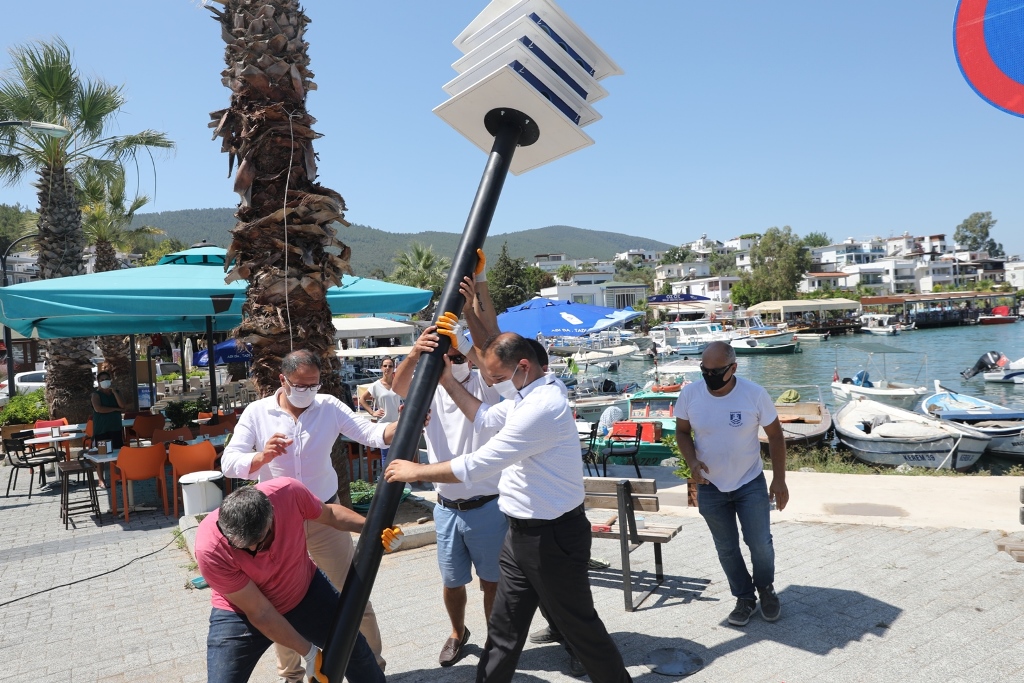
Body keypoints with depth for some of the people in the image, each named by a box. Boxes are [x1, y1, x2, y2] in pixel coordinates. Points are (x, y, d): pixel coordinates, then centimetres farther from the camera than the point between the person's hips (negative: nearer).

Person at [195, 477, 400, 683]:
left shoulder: (289, 492, -32)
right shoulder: (210, 549, -36)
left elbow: (328, 513, -7)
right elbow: (259, 612, -26)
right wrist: (309, 652, -20)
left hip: (305, 590, 3)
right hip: (243, 612, -3)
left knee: (356, 649, 15)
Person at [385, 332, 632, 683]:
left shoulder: (541, 407, -28)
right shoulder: (527, 395, 5)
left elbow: (475, 465, -25)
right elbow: (485, 416, 23)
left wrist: (415, 471, -12)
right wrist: (447, 381, 15)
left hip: (553, 536, -9)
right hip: (523, 532, 9)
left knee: (579, 625, 9)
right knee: (503, 628, 16)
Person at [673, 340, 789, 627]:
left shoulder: (754, 394, -17)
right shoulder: (689, 394, -13)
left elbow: (775, 435, -5)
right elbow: (682, 432, 0)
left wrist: (779, 480, -6)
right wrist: (692, 461, -18)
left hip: (751, 484, -1)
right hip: (710, 487, 2)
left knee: (760, 543, 5)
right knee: (727, 548, 12)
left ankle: (766, 589, 35)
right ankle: (744, 598, 33)